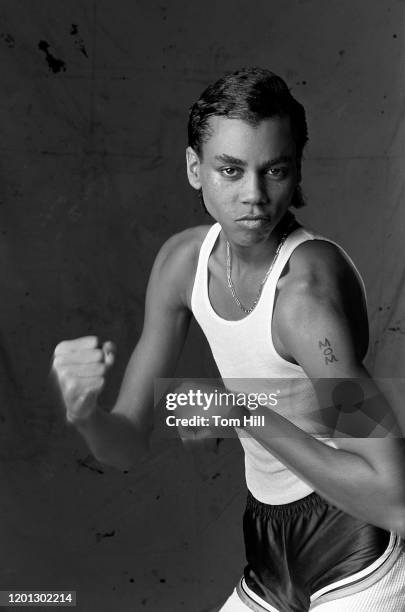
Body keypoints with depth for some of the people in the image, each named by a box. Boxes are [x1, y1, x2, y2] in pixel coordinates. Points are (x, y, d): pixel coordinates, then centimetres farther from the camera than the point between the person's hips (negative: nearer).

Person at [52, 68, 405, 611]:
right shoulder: (182, 260, -4)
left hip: (359, 568, -6)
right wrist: (84, 413, -22)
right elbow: (128, 448, -1)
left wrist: (246, 414, -26)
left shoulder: (307, 284, -26)